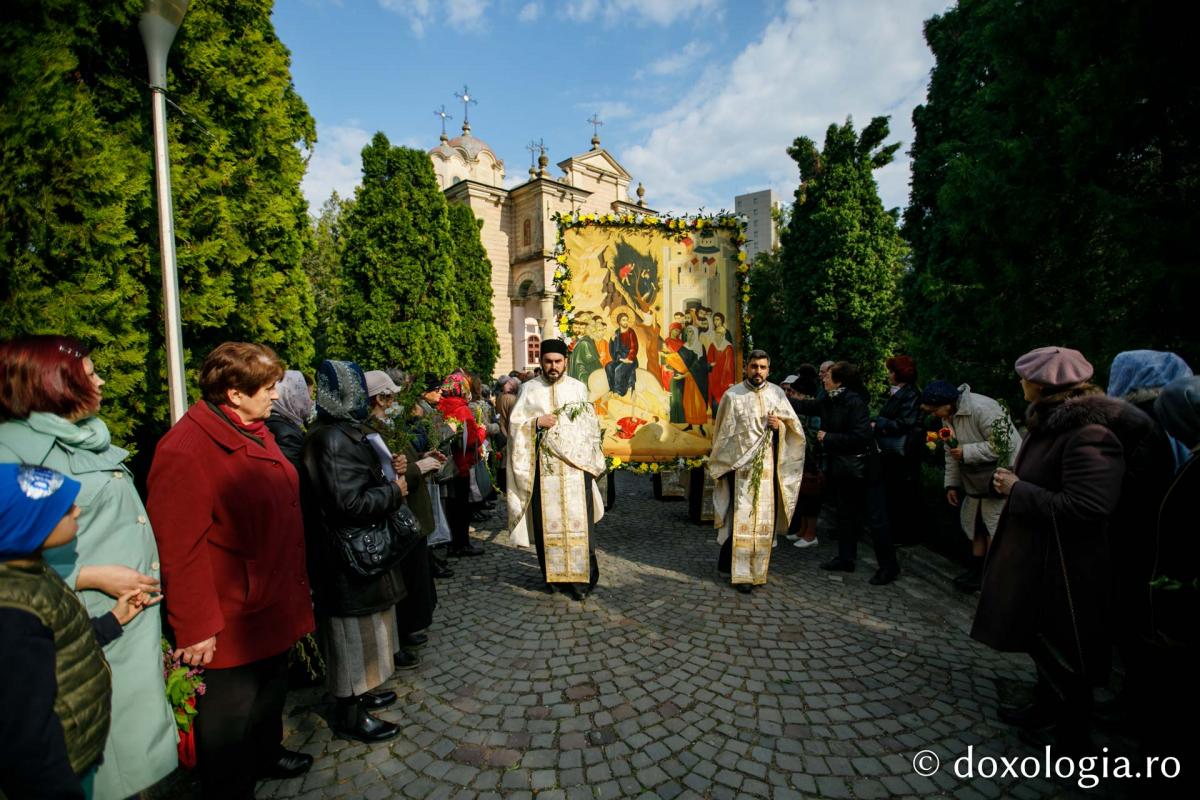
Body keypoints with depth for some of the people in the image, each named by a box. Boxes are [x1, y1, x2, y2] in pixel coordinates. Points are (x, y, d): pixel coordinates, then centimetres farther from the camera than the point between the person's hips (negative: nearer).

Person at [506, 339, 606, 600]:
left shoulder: (578, 388, 6)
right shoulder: (530, 389, 5)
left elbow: (591, 426, 8)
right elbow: (515, 423, 3)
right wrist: (538, 422, -13)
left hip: (575, 465, 0)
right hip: (544, 466, 0)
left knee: (577, 520, -3)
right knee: (547, 520, 4)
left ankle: (580, 577, 5)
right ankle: (551, 573, 18)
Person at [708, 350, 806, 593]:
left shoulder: (777, 393, 7)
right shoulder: (732, 395, -1)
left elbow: (795, 426, 12)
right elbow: (721, 432, 5)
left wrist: (780, 425, -10)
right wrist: (721, 464, 6)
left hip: (768, 466, 3)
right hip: (740, 466, -3)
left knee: (764, 519, 6)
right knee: (742, 519, -4)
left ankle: (758, 569, 19)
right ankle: (741, 573, 3)